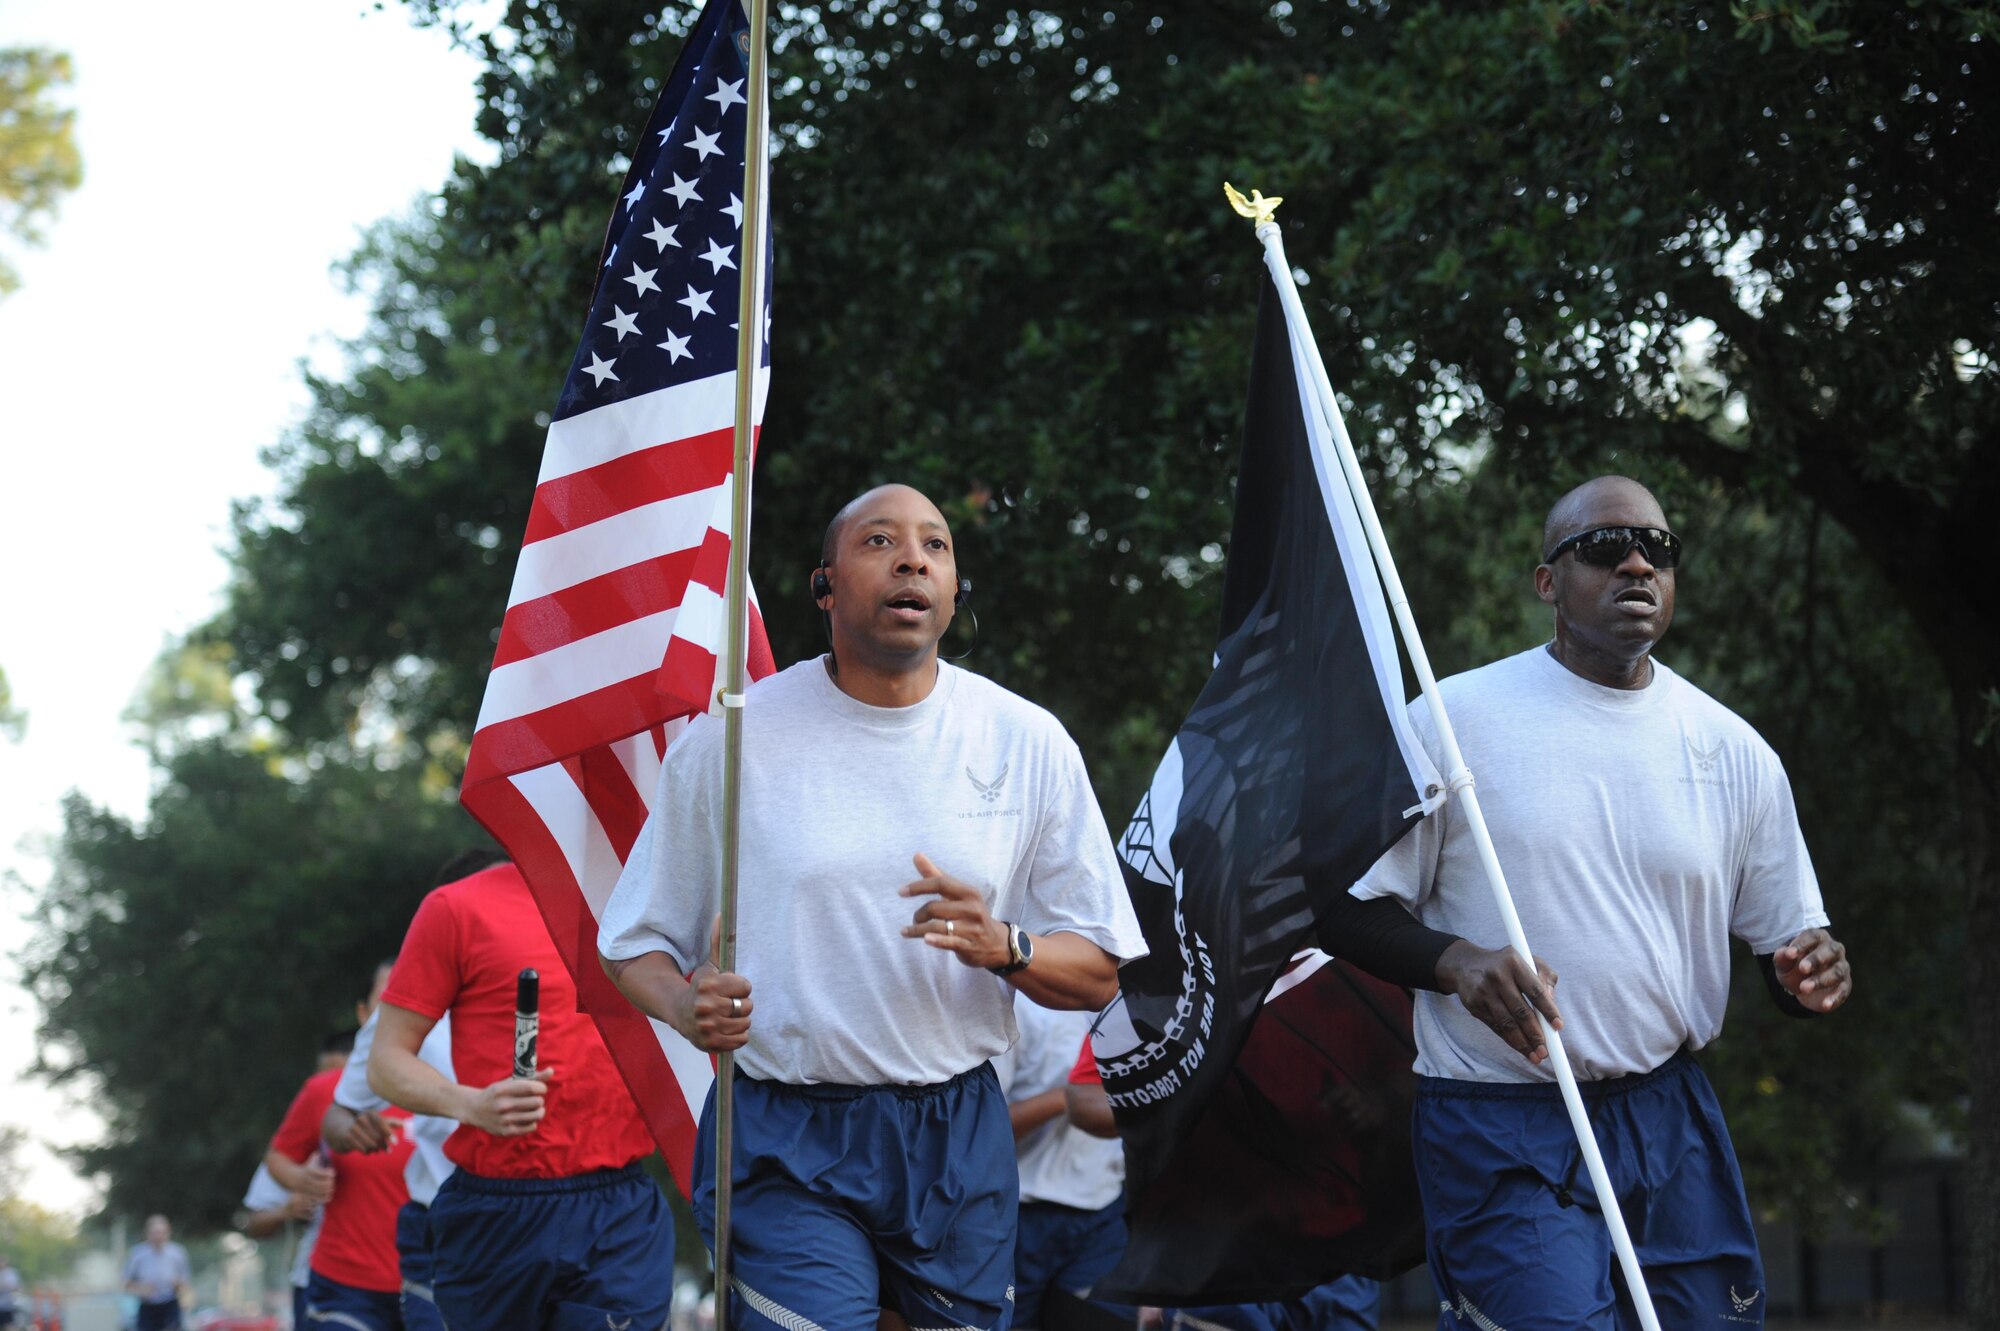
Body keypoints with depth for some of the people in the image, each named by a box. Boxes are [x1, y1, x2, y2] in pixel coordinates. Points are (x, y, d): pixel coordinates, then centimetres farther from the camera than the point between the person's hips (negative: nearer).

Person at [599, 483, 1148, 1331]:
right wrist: (686, 1006, -16)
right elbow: (635, 945, 7)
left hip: (957, 1141, 3)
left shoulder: (1026, 742, 4)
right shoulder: (732, 739, 0)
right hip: (786, 1148, -2)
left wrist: (1005, 948, -15)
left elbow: (1099, 973, 6)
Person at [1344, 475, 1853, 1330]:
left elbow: (1787, 937, 12)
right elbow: (1354, 910, 0)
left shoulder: (1733, 751, 7)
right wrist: (1454, 960, -20)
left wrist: (1812, 976, -12)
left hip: (1670, 1124, 4)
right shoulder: (1451, 722, -3)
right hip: (1501, 1135, -4)